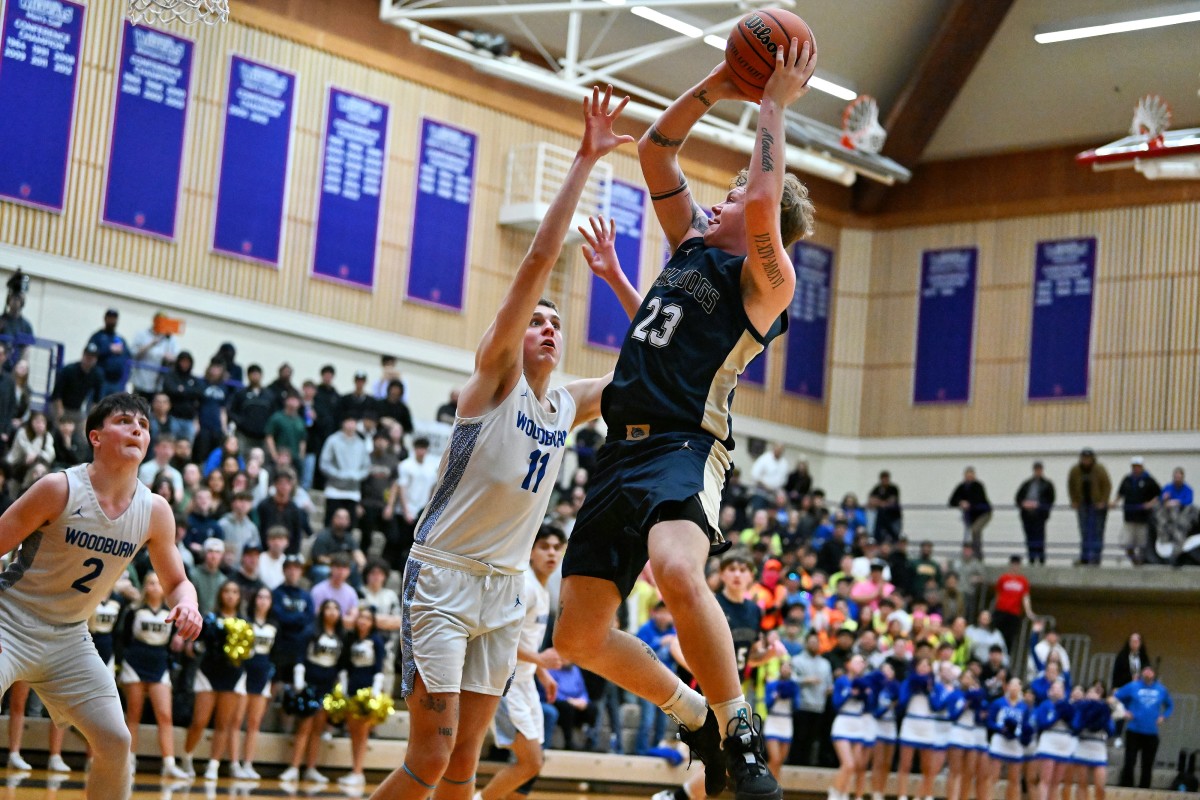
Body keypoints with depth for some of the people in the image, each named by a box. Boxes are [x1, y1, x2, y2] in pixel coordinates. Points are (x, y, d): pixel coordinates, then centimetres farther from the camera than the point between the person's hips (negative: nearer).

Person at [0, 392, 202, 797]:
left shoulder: (155, 511, -5)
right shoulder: (59, 488, -19)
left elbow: (176, 582, 7)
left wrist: (186, 603, -17)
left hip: (68, 637, 5)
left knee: (115, 742, -1)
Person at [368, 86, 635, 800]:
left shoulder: (569, 407, 11)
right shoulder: (495, 379, -7)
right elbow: (539, 261, -16)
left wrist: (616, 279, 10)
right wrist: (585, 161, -18)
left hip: (505, 588, 6)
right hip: (444, 577, -6)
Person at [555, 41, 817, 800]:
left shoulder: (765, 279, -2)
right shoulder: (692, 240, 19)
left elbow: (762, 205, -21)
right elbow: (655, 150, 18)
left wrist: (773, 105, -9)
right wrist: (716, 86, 9)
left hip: (684, 449, -8)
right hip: (624, 451, 8)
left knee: (678, 572, -39)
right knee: (580, 636, 5)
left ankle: (741, 733, -21)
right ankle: (698, 717, 26)